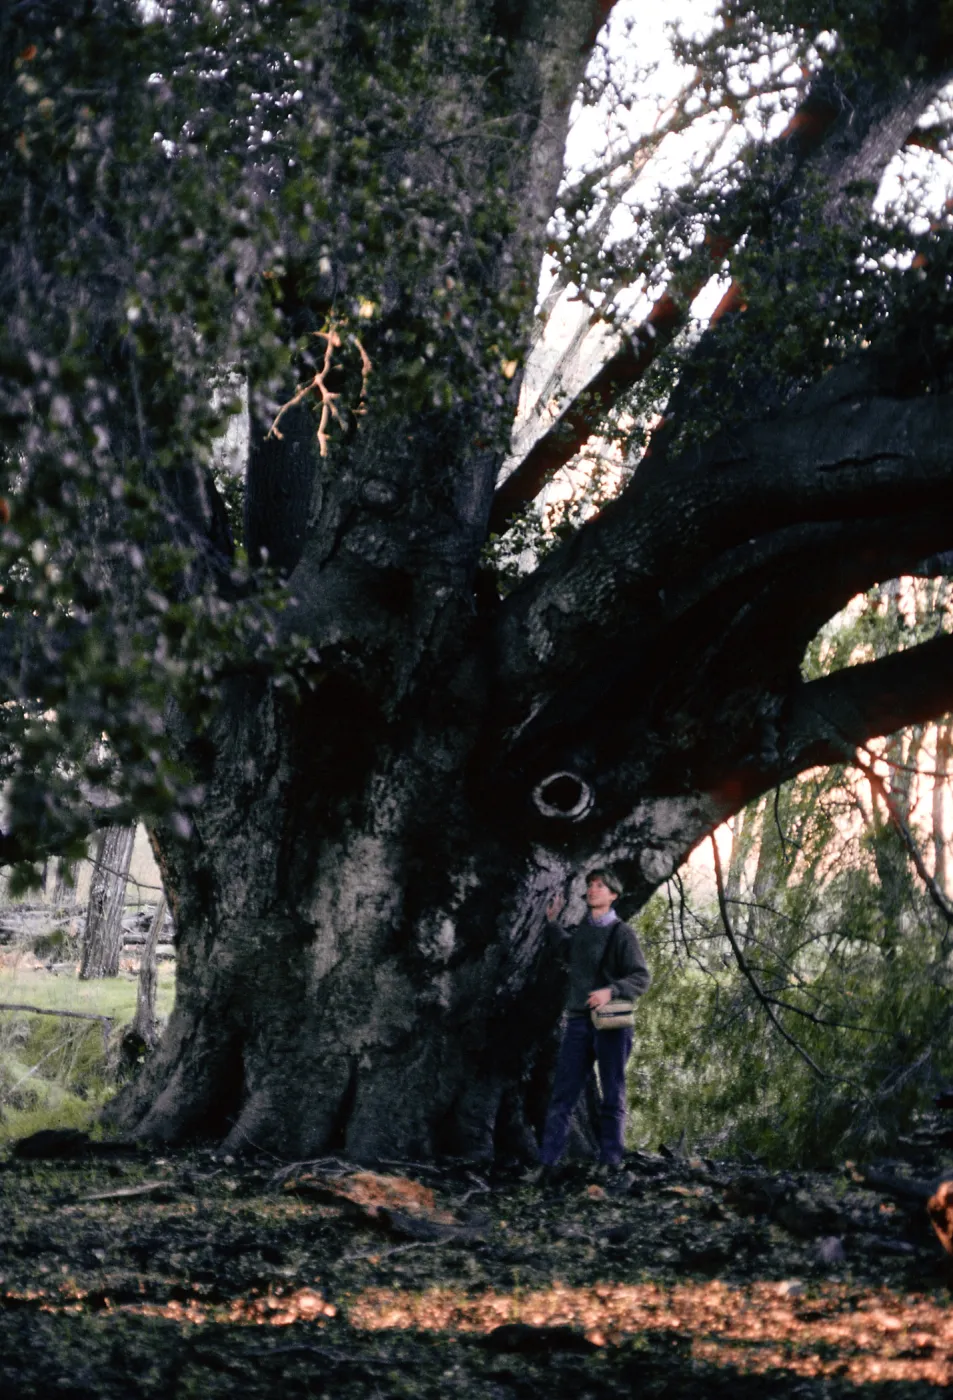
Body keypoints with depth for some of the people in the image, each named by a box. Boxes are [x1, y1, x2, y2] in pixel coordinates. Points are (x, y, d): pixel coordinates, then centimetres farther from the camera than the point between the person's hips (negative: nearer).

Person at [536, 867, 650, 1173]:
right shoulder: (582, 929, 13)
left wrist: (611, 991, -25)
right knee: (562, 1095, -1)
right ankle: (546, 1163, -3)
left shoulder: (621, 933, -4)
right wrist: (552, 922, 32)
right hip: (578, 1020, 5)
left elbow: (641, 977, -11)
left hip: (611, 1021, -5)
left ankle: (610, 1163, 6)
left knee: (613, 1096, 2)